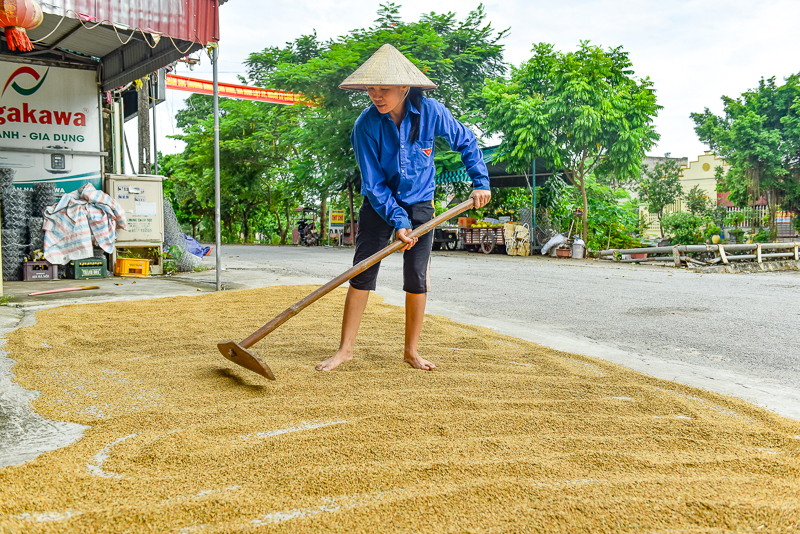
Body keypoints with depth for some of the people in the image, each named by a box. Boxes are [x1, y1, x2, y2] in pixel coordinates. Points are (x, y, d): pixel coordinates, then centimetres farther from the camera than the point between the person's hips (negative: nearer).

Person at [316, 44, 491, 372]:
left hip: (419, 204, 1)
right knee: (362, 272, -5)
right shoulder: (366, 125, -19)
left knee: (417, 278, 0)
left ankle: (411, 351, 14)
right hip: (380, 204, -1)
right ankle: (346, 348, 4)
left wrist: (480, 182, -1)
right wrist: (397, 221, -25)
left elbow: (466, 142, 2)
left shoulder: (430, 112, -16)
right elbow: (374, 184, -17)